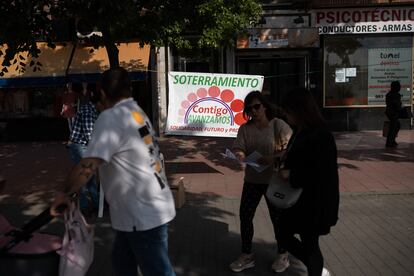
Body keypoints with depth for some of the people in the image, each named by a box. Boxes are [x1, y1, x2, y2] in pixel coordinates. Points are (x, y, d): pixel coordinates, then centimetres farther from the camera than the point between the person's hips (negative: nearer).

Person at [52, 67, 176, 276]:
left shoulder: (110, 118, -20)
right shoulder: (136, 112, 8)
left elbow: (88, 165, -27)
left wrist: (65, 193, -12)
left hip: (143, 215, -9)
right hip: (150, 208, 9)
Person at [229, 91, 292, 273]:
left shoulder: (278, 125, -10)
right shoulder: (245, 128, 2)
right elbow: (238, 147, -7)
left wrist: (272, 158, -31)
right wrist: (239, 154, -31)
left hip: (274, 180, -4)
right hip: (252, 180, 4)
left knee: (277, 217, 9)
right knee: (245, 216, 7)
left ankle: (283, 255, 31)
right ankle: (246, 255, 25)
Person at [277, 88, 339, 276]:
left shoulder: (320, 136, -22)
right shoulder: (299, 132, 6)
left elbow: (324, 174, -26)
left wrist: (292, 175, -22)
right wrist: (285, 166, 1)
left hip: (315, 202, -9)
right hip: (295, 197, 10)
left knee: (309, 244, 7)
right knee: (284, 236, 17)